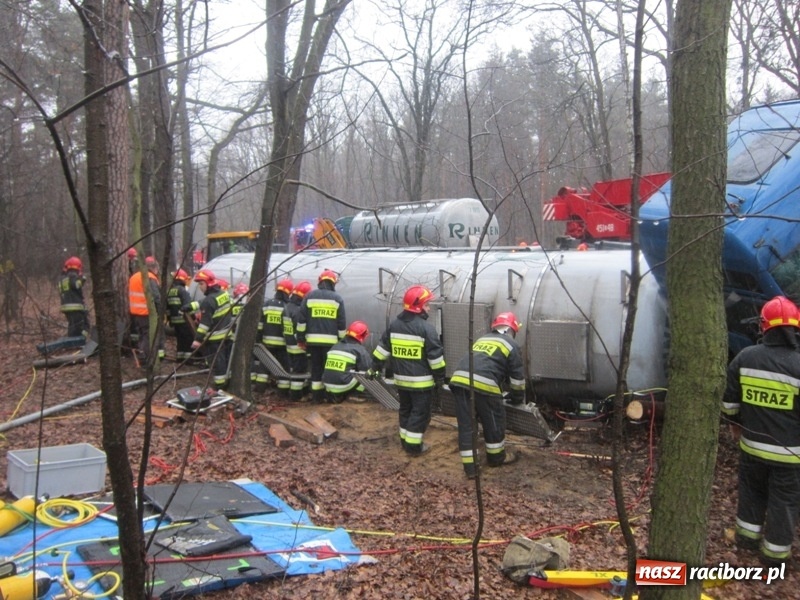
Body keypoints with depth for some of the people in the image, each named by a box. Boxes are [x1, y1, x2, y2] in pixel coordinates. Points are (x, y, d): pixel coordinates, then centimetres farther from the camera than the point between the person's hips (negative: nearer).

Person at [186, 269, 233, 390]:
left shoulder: (209, 301, -23)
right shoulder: (224, 293, 4)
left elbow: (205, 323, -24)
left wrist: (198, 338, -21)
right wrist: (191, 306, 15)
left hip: (214, 337, -9)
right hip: (226, 334, 9)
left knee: (216, 360, 1)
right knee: (226, 357, 18)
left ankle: (220, 383, 7)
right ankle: (229, 378, 29)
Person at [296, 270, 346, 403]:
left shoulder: (310, 296, 5)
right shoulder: (337, 299, 2)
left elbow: (301, 319, 2)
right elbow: (341, 323, 2)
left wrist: (300, 337, 8)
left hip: (313, 340, 2)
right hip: (330, 340, -2)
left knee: (316, 367, 10)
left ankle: (317, 395, 11)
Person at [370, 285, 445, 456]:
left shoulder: (394, 325, 5)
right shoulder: (426, 328, -15)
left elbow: (383, 348, 11)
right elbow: (435, 356, -13)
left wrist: (375, 367, 19)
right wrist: (440, 377, -4)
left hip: (401, 378, 7)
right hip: (421, 381, -6)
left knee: (405, 409, 19)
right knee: (420, 412, 2)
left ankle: (405, 441, 26)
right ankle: (414, 446, 5)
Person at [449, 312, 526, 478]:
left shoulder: (481, 339, 32)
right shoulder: (511, 345, 15)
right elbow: (517, 376, 17)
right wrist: (517, 398, 33)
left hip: (459, 380, 5)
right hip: (483, 384, -5)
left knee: (466, 425, 11)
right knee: (494, 422, 16)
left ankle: (470, 466, 14)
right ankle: (496, 457, 34)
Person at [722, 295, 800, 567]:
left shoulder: (745, 357, -8)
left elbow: (728, 401, 2)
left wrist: (736, 422, 20)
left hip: (752, 446, 3)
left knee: (751, 492, 26)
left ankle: (747, 535, 40)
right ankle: (774, 552, 25)